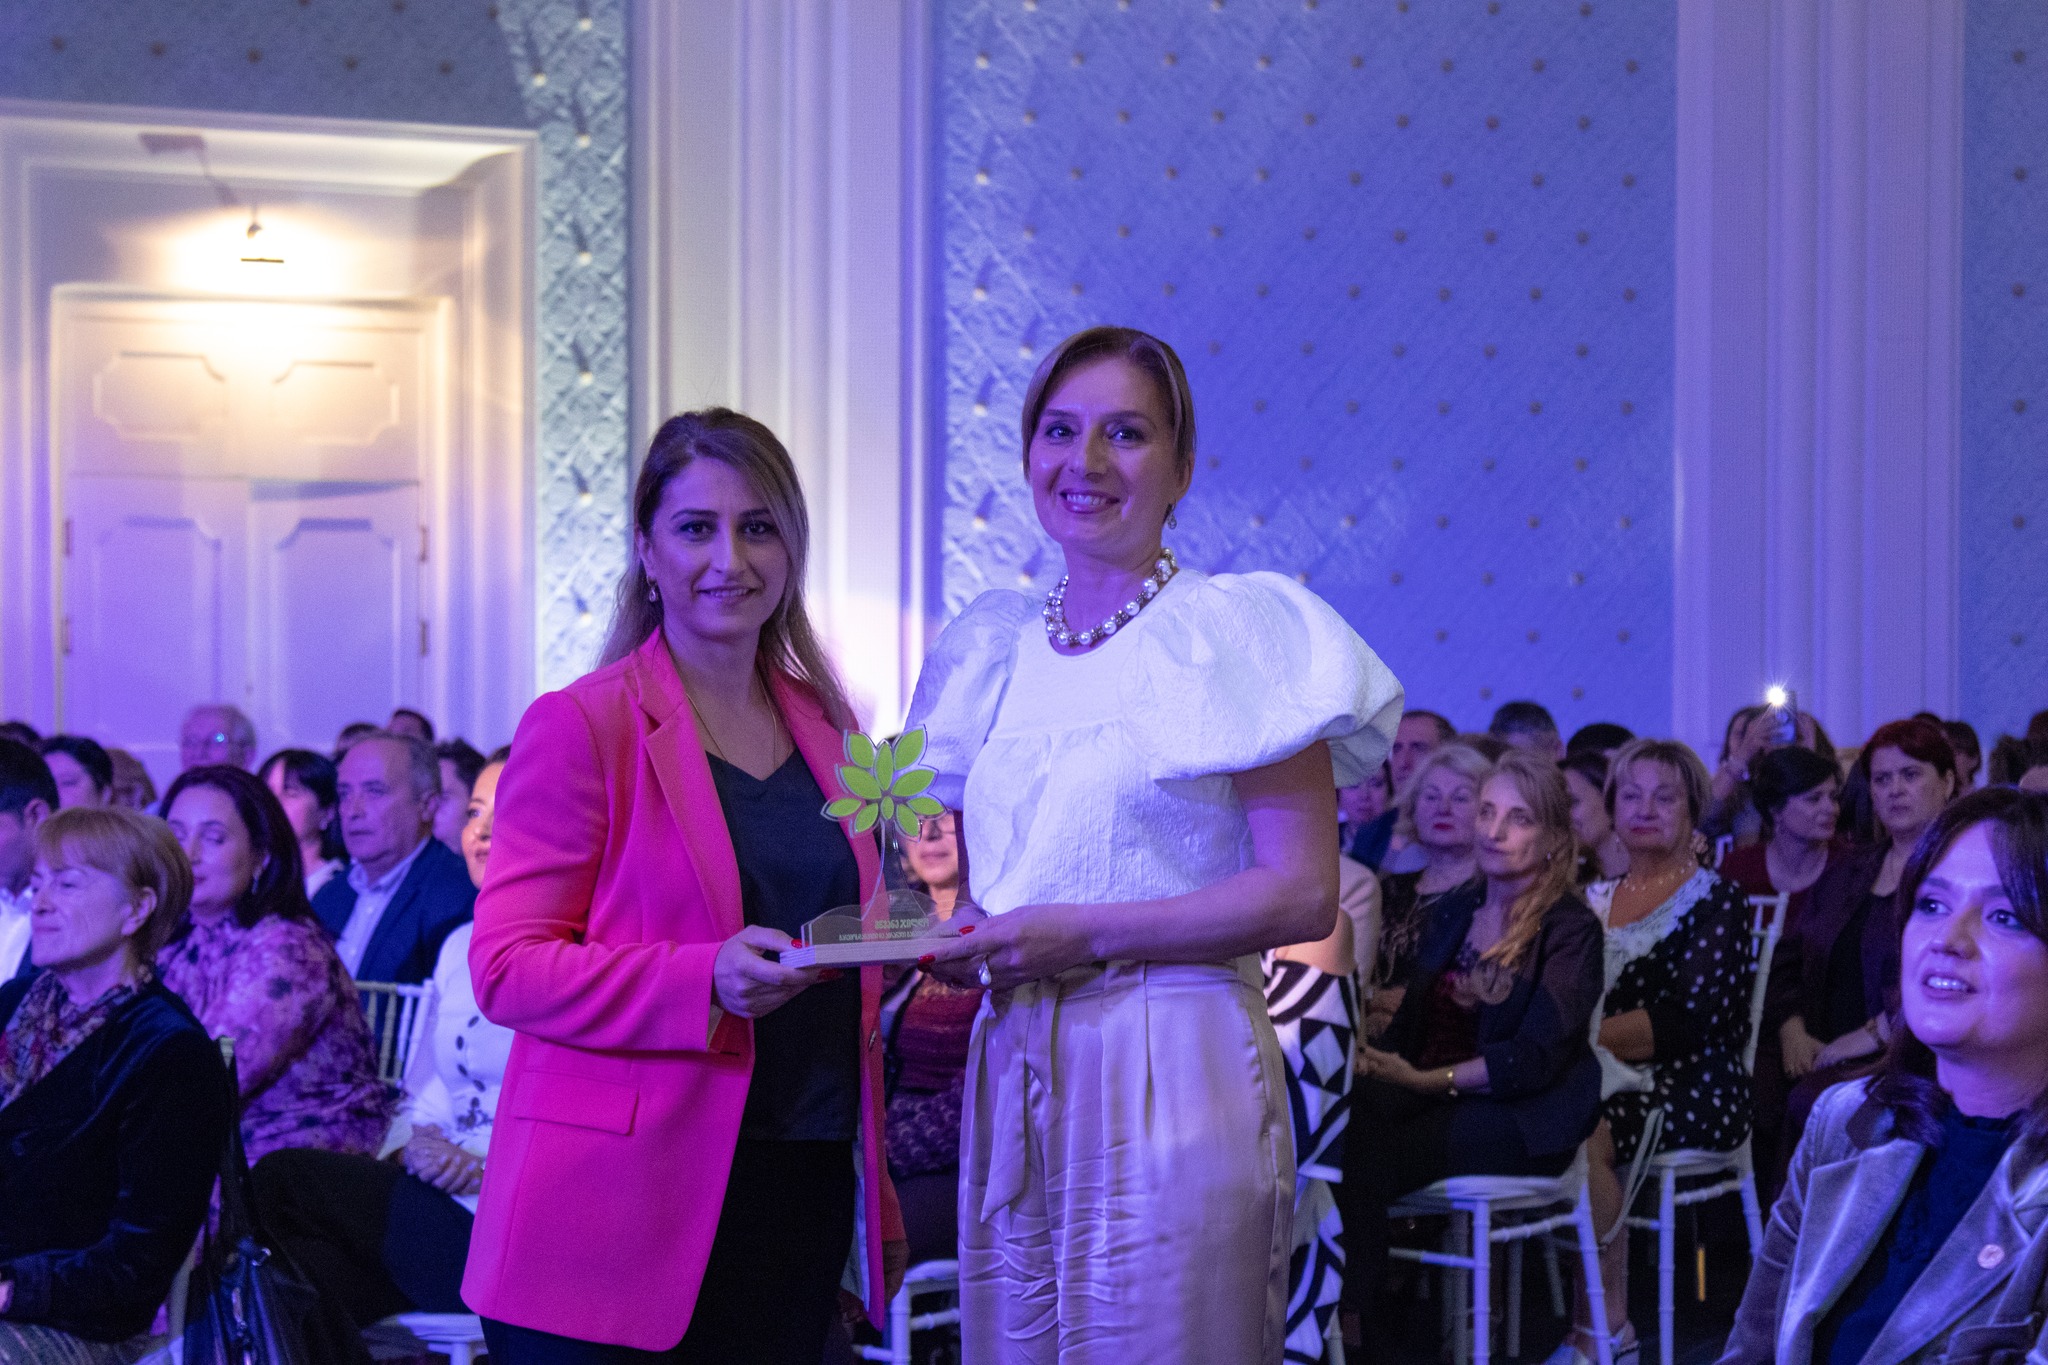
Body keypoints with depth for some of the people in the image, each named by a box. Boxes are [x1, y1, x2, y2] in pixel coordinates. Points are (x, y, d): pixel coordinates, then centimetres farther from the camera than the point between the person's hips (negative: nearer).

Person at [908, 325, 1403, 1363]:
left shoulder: (1236, 633, -4)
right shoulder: (997, 654, 14)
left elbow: (1304, 895, -10)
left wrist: (1086, 935, -15)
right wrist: (950, 933, -1)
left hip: (1171, 1072, -5)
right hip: (1014, 1073, 5)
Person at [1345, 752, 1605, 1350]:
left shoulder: (1570, 928, -4)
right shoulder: (1453, 911, 16)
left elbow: (1535, 1057, -14)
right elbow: (1411, 1019, 16)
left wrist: (1426, 1080, -25)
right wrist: (1370, 1060, -8)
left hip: (1519, 1117, -5)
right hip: (1434, 1098, 6)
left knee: (1367, 1166, -29)